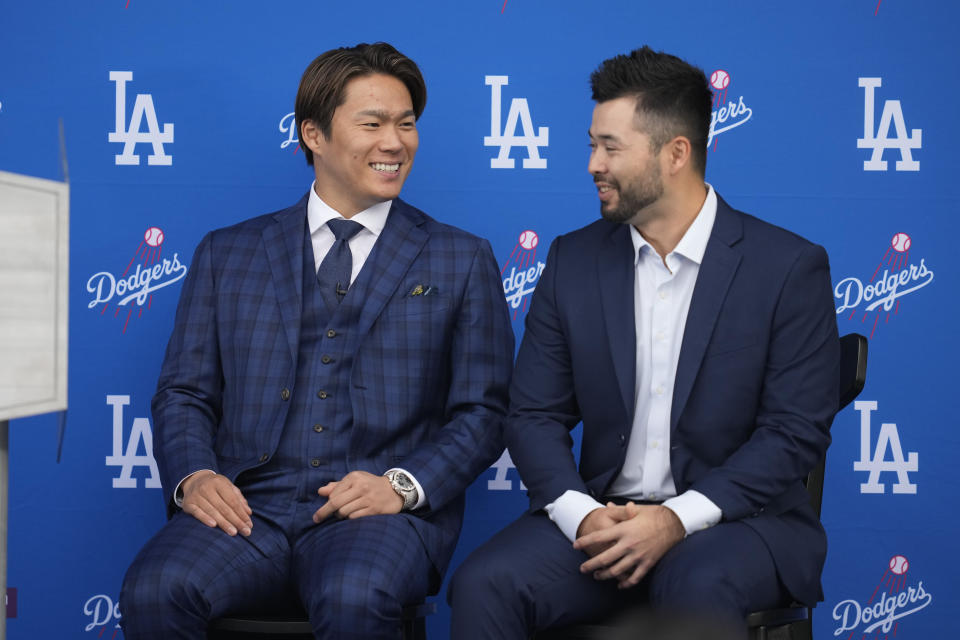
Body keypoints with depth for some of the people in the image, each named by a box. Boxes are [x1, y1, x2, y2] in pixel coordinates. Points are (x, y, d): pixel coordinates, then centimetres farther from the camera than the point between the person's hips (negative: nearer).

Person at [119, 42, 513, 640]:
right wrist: (192, 476, -6)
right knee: (155, 590, -30)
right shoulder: (226, 254, 17)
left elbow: (481, 412, 8)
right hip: (249, 506, 1)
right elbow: (184, 393, 15)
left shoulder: (462, 261, 13)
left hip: (382, 511, -1)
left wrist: (402, 485, -10)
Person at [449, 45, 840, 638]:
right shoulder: (574, 260, 7)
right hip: (601, 513, 3)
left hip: (736, 517, -3)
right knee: (484, 584, -23)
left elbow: (797, 431, -8)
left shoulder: (790, 267, -4)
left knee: (697, 587, -37)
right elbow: (534, 415, 5)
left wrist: (677, 519, -18)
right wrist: (582, 515, -14)